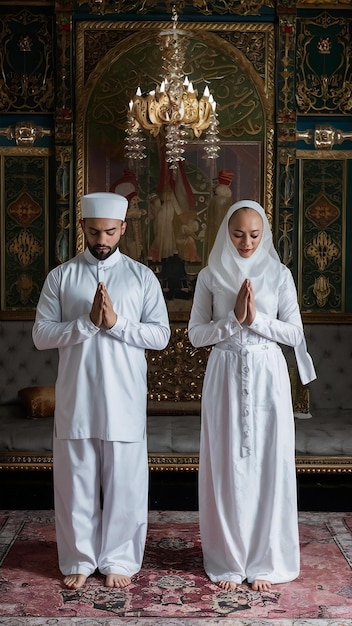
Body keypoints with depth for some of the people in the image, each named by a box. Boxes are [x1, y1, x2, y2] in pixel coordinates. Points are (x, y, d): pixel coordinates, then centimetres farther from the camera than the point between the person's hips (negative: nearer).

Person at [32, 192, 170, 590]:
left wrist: (116, 323, -16)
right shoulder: (61, 276, 4)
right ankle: (79, 559, 25)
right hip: (75, 398, 1)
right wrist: (86, 322, -16)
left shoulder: (141, 276, 3)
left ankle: (118, 559, 23)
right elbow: (41, 335, -2)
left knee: (125, 482, 7)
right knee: (76, 482, 9)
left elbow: (160, 335, -2)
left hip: (124, 399, 0)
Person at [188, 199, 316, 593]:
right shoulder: (210, 276, 4)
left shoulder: (279, 274, 4)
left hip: (268, 375, 0)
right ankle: (228, 560, 14)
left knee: (267, 464, 2)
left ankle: (264, 561, 14)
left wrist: (256, 318, -12)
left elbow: (294, 332, 2)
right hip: (225, 376, 0)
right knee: (227, 465, 3)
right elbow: (195, 334, 1)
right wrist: (233, 320, -13)